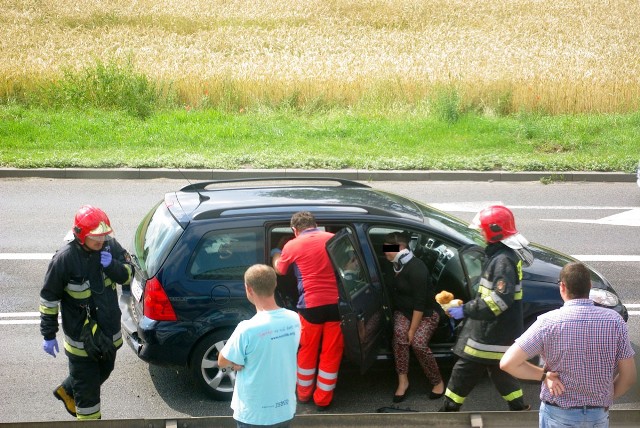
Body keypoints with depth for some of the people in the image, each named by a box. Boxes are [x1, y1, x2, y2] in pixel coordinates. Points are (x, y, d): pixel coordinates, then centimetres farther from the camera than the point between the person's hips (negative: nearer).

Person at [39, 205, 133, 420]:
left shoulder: (110, 245, -10)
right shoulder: (65, 259, -23)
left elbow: (128, 274, 0)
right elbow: (48, 298, -14)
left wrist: (112, 265, -22)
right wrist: (48, 335, -10)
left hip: (109, 330, 6)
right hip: (81, 335, -6)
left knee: (103, 371, 27)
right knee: (88, 385, 7)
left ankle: (67, 391, 53)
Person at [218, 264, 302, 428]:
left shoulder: (247, 329, -26)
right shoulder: (294, 319, -8)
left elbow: (222, 362, -10)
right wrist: (244, 361, -4)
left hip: (254, 414, -5)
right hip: (285, 410, 5)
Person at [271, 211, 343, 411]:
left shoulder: (293, 245, 0)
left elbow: (280, 270, 18)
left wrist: (276, 254, 38)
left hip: (311, 305, -1)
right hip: (336, 303, 1)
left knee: (308, 351, 17)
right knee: (331, 353, 11)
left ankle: (304, 393, 32)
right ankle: (323, 399, 19)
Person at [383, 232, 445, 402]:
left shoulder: (416, 268, -25)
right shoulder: (395, 265, -1)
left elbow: (420, 302, -25)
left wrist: (413, 329, -24)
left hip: (426, 312, -6)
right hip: (403, 311, 6)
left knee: (418, 343, -25)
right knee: (399, 335, -24)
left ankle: (438, 382, -3)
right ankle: (402, 381, -21)